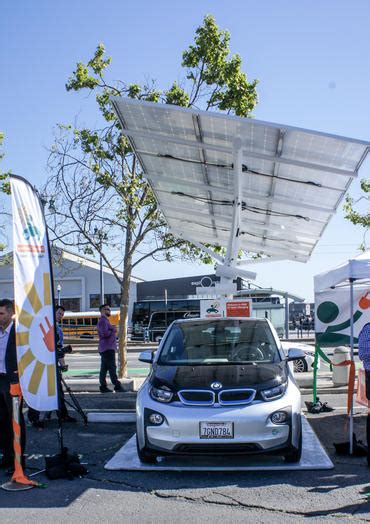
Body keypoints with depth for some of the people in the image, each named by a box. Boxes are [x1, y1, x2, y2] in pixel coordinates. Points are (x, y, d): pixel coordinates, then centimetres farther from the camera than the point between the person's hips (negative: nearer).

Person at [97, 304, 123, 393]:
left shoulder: (105, 321, 22)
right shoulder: (103, 321, -12)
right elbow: (105, 333, -24)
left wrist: (113, 331, 9)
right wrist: (114, 330, -10)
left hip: (105, 349, 11)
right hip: (107, 348, -11)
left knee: (104, 368, 9)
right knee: (112, 367, -10)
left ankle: (103, 387, 11)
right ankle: (117, 386, -10)